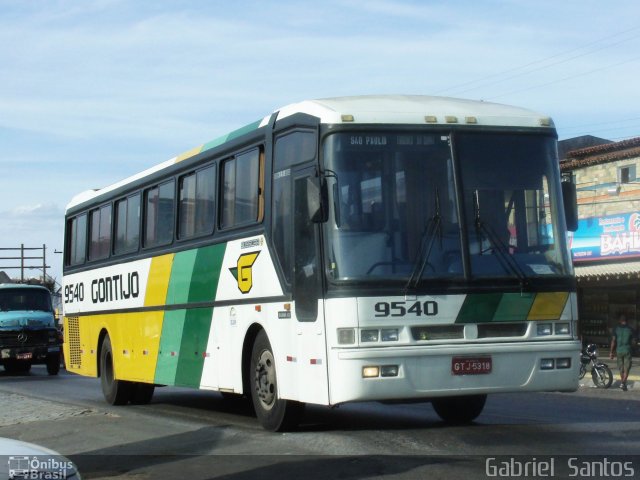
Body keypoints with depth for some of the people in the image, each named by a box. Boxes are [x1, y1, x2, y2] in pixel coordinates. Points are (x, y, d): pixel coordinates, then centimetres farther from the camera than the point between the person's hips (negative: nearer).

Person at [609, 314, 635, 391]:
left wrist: (611, 352, 1)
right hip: (627, 350, -1)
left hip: (619, 351, 1)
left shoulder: (616, 328, -3)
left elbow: (613, 341, -5)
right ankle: (623, 382, -16)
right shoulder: (629, 329, -4)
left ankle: (622, 383, 23)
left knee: (621, 368, 15)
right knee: (626, 369, 1)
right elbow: (632, 341, 2)